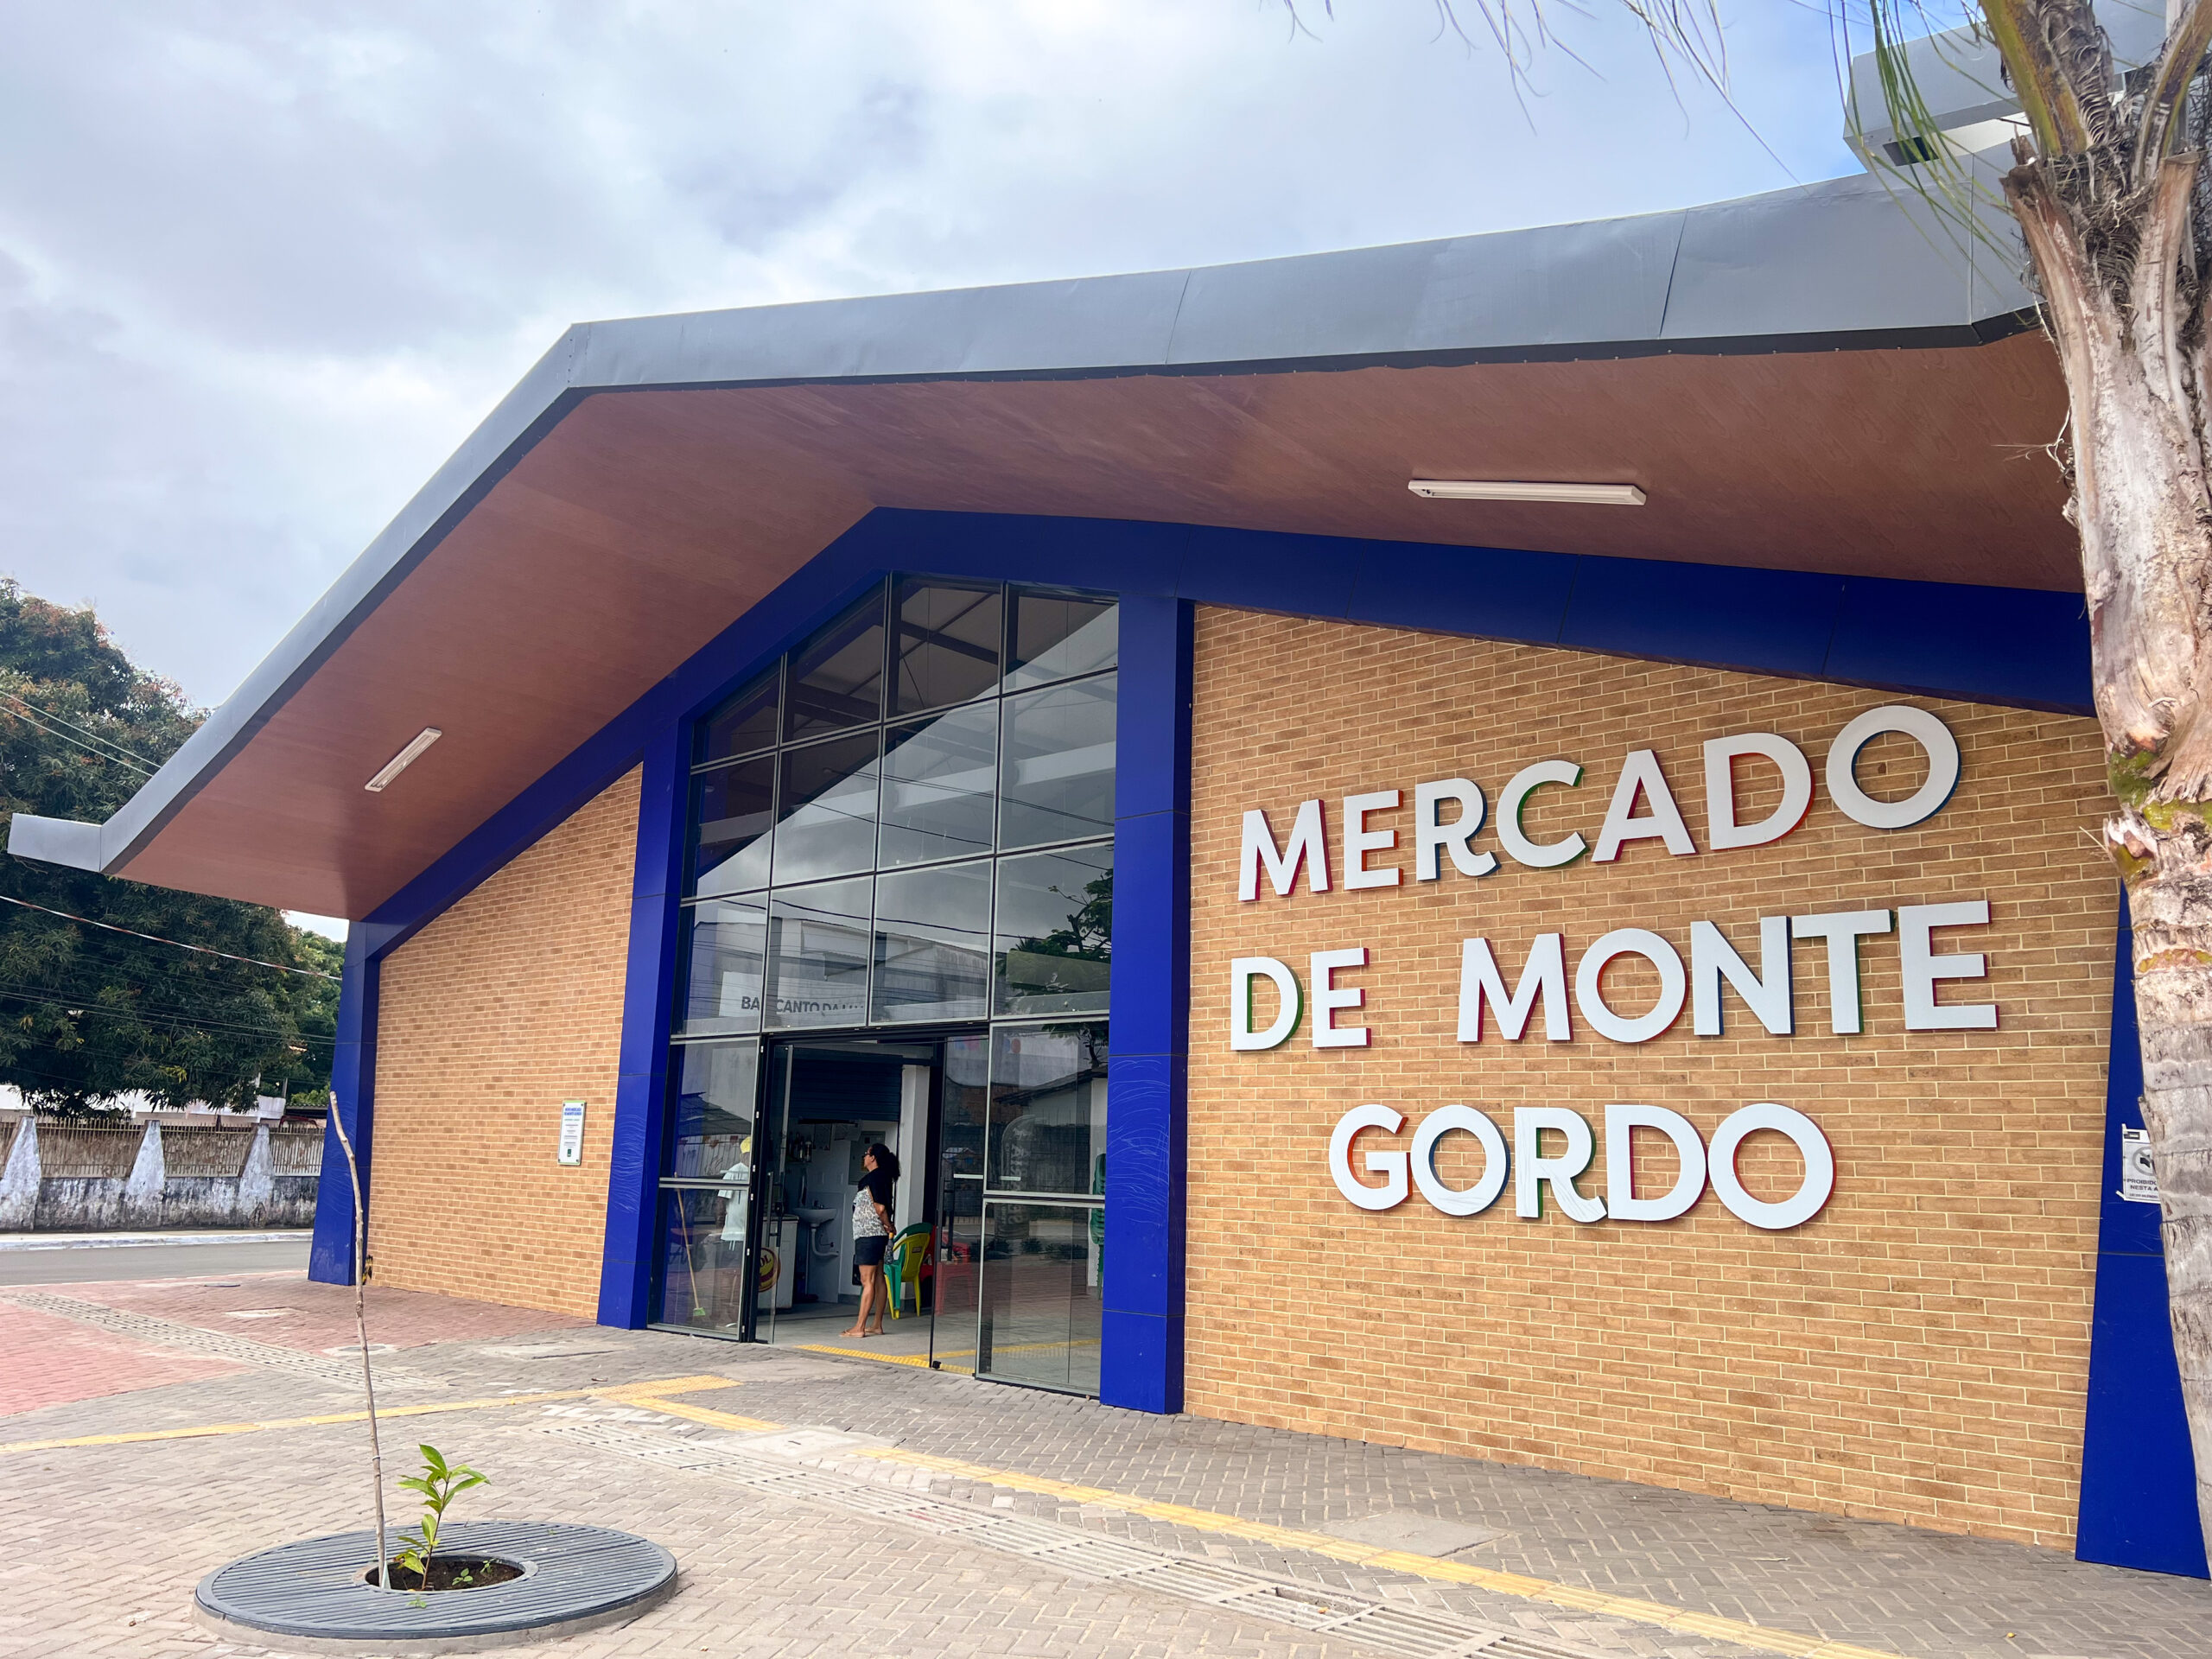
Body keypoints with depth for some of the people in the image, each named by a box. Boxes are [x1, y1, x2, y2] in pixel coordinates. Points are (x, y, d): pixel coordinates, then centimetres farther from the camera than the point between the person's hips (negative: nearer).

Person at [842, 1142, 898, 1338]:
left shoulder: (872, 1178, -14)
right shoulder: (883, 1177, 14)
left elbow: (880, 1208, -19)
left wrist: (888, 1226, -6)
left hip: (868, 1234, -10)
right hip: (879, 1235, 10)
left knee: (868, 1281, -8)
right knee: (878, 1280, 9)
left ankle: (859, 1327, -7)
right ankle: (878, 1326, 13)